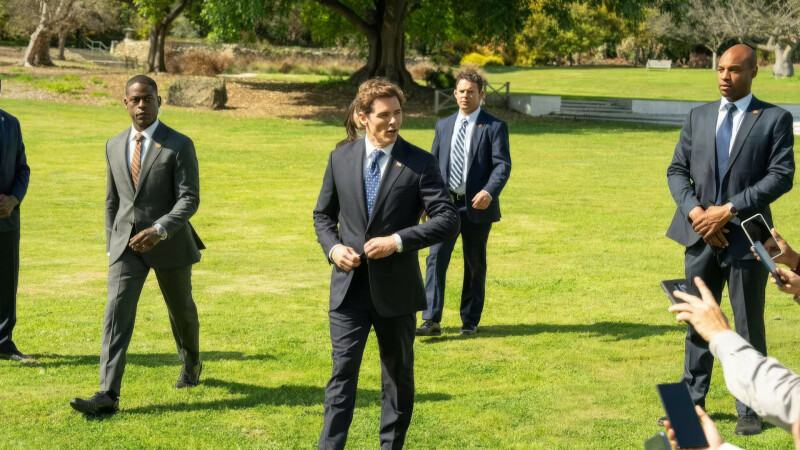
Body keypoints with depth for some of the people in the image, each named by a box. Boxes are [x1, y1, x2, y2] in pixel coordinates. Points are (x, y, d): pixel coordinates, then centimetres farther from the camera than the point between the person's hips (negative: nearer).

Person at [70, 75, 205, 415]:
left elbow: (190, 199, -15)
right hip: (126, 244, 3)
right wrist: (111, 245, 15)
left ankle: (191, 364, 47)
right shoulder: (114, 146, 6)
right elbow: (113, 199, 15)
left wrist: (160, 230, -28)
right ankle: (108, 395, -19)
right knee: (117, 311, -12)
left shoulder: (179, 145, -9)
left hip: (169, 244, -2)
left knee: (181, 309, 17)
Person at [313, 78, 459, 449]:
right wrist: (332, 247, -6)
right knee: (343, 373, -4)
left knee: (398, 376, 12)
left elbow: (448, 220, -11)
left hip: (395, 289, -1)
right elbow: (323, 214, 14)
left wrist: (398, 241, -20)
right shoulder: (341, 158, 4)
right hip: (349, 287, 1)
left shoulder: (420, 163, -6)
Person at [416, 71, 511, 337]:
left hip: (477, 206, -3)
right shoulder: (443, 125, 14)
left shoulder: (494, 127, -1)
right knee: (436, 258, -11)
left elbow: (502, 165, -10)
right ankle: (432, 320, -14)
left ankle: (470, 321, 19)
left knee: (475, 265, 7)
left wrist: (489, 192, -27)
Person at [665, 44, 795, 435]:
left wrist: (729, 210, -16)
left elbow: (781, 175, -10)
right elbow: (677, 170, 8)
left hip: (746, 237, -4)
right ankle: (692, 402, 21)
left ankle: (749, 410, 14)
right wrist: (695, 211, -9)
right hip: (701, 237, 4)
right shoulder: (698, 117, 11)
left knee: (748, 326, 4)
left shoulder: (775, 119, -1)